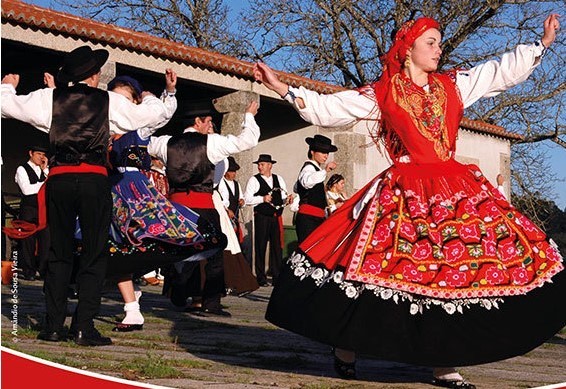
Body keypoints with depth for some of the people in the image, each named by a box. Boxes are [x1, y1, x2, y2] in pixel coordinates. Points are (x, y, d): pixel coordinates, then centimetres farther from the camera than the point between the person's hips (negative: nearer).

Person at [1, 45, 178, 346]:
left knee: (59, 253, 11)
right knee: (94, 253, 4)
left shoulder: (48, 98, 7)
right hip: (94, 181, -2)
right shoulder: (110, 101, 4)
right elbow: (158, 114, 8)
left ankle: (53, 326, 10)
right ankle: (84, 327, 0)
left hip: (58, 180, 2)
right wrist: (149, 98, 31)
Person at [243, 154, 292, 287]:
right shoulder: (254, 180, 1)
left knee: (277, 247, 4)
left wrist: (287, 199, -7)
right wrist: (262, 199, -18)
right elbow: (247, 199, -7)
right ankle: (261, 278, 6)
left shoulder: (279, 179, 14)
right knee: (261, 247, 0)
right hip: (261, 217, -4)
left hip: (277, 217, 4)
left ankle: (277, 277, 12)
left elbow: (283, 198, 15)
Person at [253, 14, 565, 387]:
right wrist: (284, 89, -8)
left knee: (457, 274, -1)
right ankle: (345, 350, 14)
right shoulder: (380, 94, 4)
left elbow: (506, 71, 18)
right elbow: (326, 109, 0)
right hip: (405, 195, -4)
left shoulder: (454, 84, 14)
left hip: (456, 191, 4)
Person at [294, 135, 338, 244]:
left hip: (316, 218, 10)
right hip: (308, 218, -10)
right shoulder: (309, 167, -9)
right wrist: (325, 170, -40)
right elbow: (307, 181, -35)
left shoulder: (314, 168, 23)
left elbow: (297, 188, 36)